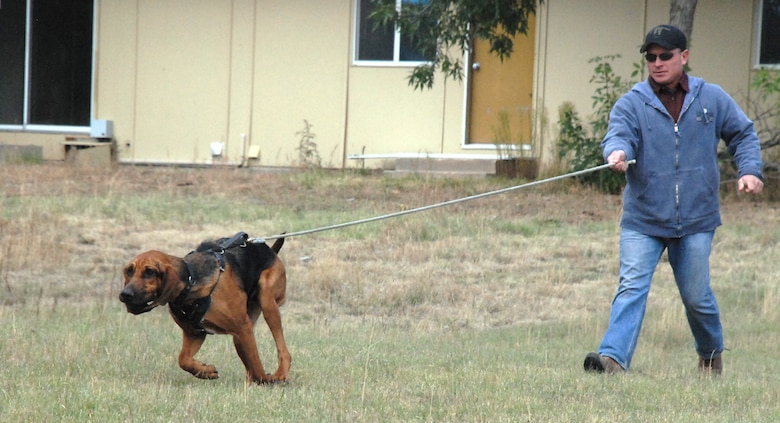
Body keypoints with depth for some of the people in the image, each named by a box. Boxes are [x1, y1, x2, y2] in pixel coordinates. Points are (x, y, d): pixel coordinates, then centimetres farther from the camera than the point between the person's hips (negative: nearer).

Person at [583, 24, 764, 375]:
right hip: (642, 220, -1)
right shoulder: (632, 103, -2)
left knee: (696, 296, 9)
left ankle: (711, 354, 34)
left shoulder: (712, 99, 4)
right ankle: (613, 357, -24)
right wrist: (618, 151, -43)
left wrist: (749, 170, -2)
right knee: (632, 287, -15)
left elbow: (742, 135, 15)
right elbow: (618, 134, -19)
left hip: (696, 220, 1)